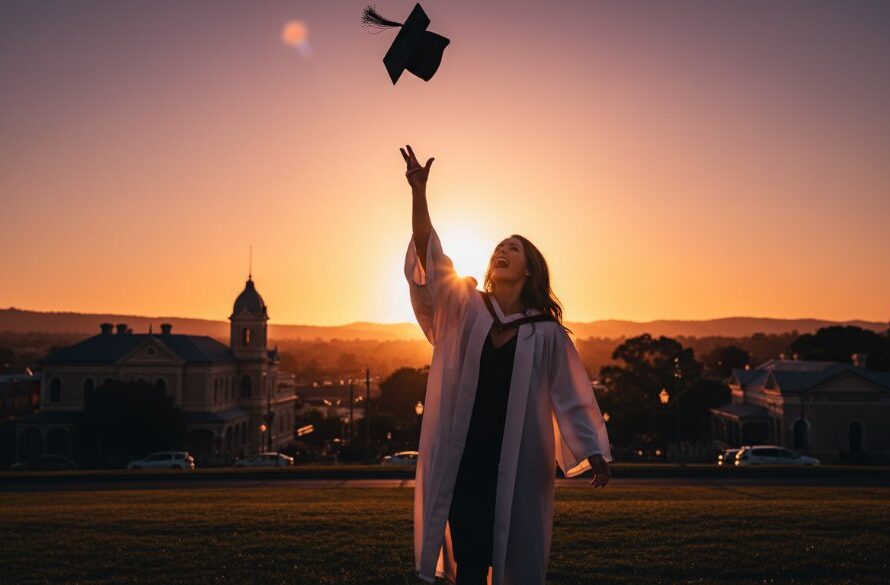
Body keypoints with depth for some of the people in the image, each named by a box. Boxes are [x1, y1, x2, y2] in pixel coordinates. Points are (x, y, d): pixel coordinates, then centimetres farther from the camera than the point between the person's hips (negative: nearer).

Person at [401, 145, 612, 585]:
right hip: (463, 452, 1)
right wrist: (419, 192, -18)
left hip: (517, 457, 0)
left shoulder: (546, 331, 2)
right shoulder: (464, 309, 4)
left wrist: (594, 453, -7)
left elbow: (571, 395, 2)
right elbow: (429, 260, -7)